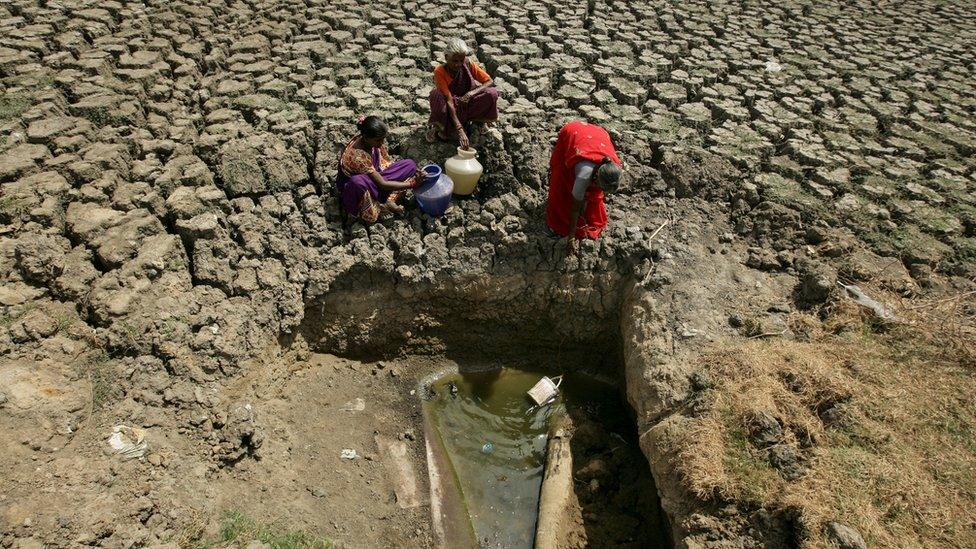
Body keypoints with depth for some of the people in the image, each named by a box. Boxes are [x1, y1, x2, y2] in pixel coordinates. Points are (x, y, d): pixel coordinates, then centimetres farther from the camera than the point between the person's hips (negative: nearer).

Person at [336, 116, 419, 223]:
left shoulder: (375, 141, -14)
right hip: (352, 189, -7)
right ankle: (379, 207, -17)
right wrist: (411, 184, -28)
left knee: (410, 164, -4)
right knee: (358, 182, -46)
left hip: (374, 177, 7)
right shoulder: (358, 156, -35)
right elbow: (382, 184, -30)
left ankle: (389, 199, -16)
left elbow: (388, 161, 0)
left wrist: (412, 171, -13)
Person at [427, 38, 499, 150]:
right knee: (436, 94, -35)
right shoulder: (440, 71, -21)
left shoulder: (468, 64, -11)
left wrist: (471, 93, -30)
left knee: (492, 93, -23)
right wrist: (460, 130, -39)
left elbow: (490, 82, -10)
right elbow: (449, 101, -29)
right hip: (449, 110, -3)